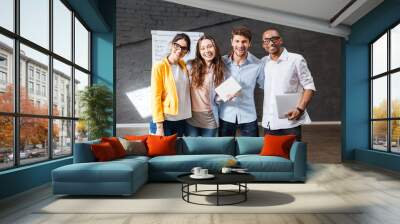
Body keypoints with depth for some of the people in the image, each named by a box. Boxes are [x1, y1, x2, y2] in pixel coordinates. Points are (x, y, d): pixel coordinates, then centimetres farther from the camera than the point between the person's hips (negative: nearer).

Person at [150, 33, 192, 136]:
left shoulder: (184, 65, 7)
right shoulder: (159, 66, -9)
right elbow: (155, 97, -12)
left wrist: (187, 116, 3)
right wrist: (159, 126, -15)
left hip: (182, 119, 5)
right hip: (166, 120, -5)